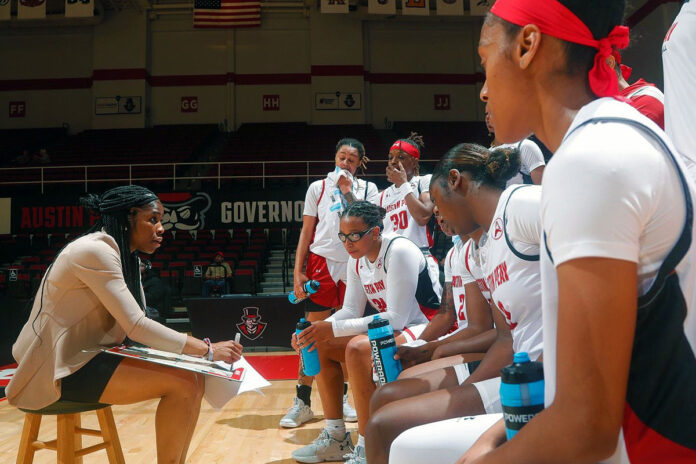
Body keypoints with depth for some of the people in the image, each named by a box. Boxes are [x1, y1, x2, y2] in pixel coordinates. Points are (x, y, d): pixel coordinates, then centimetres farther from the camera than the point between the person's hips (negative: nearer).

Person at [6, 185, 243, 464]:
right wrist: (207, 350, -20)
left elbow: (137, 324, 8)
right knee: (182, 383, -21)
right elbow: (136, 327, -24)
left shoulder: (127, 258, 11)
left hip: (90, 357, 9)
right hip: (59, 368, -9)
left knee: (194, 378, -3)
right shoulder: (95, 251, -19)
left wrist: (197, 349, -8)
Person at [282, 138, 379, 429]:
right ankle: (302, 402, 3)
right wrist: (298, 271, -2)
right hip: (322, 263, -1)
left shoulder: (368, 189, 8)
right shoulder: (318, 187, 7)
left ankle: (342, 399, 20)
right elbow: (306, 232, 5)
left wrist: (349, 193, -10)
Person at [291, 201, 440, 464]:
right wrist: (316, 330, -13)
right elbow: (351, 311, 7)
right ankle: (336, 437, 8)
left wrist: (333, 328, -28)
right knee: (321, 345, 3)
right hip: (391, 331, 9)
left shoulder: (399, 252, -21)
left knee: (358, 347, -33)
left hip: (426, 331, -9)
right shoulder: (357, 260, 5)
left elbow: (396, 318, -26)